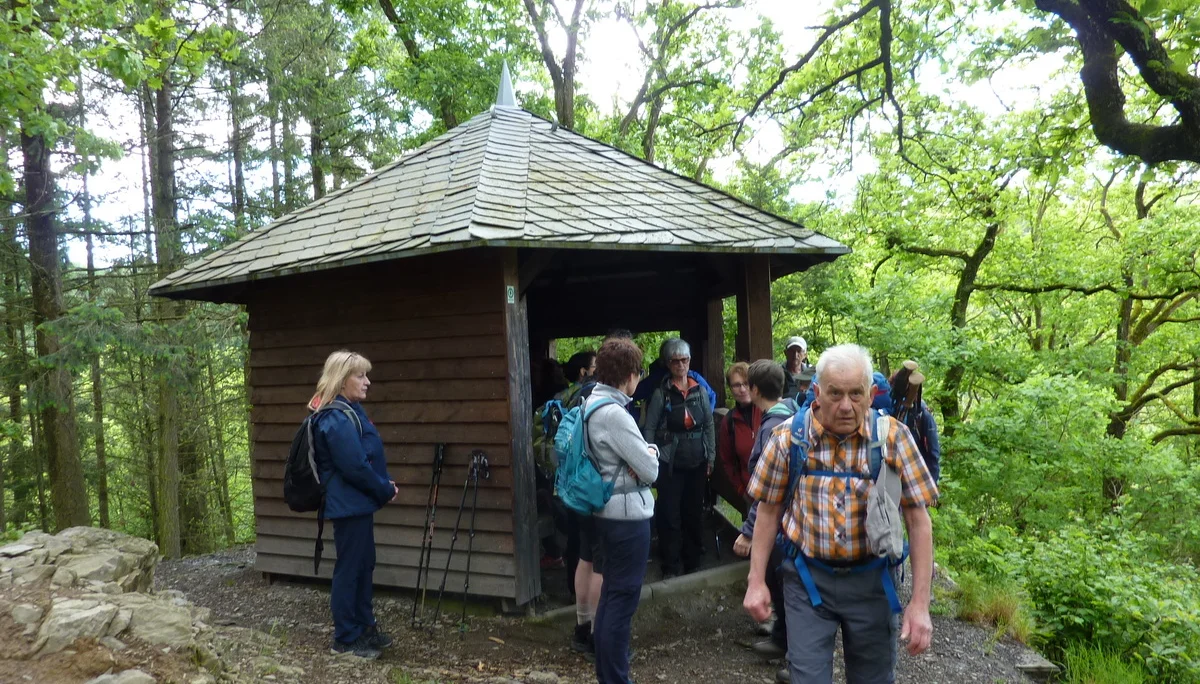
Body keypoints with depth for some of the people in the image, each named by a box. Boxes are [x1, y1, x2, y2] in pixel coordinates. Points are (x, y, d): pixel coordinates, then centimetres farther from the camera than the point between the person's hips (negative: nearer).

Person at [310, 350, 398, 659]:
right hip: (349, 505, -10)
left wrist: (384, 485, 3)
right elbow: (355, 467, -24)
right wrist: (387, 490, -11)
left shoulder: (350, 412, 12)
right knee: (349, 569, 0)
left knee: (364, 565, 17)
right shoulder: (337, 419, -21)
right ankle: (345, 639, 11)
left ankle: (365, 627, 28)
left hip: (358, 503, 10)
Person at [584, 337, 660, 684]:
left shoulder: (592, 403, 7)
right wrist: (650, 455, 2)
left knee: (611, 593, 19)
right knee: (622, 598, -2)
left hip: (609, 510, 10)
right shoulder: (614, 413, -23)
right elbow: (650, 470, -18)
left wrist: (644, 453, -7)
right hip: (628, 513, -10)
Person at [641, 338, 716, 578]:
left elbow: (709, 425, 9)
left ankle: (693, 560, 28)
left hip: (697, 462, 4)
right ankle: (671, 565, 11)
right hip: (670, 463, -3)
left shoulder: (700, 391, 5)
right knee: (670, 514, -1)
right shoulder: (661, 393, -5)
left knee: (694, 512, 14)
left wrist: (711, 457, 5)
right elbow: (649, 428, -6)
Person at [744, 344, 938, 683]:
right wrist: (757, 581, 1)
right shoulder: (789, 436, -9)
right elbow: (769, 509, 1)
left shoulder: (893, 437, -11)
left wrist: (920, 602, -10)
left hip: (871, 579, 1)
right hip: (807, 578, 0)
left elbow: (918, 519, -7)